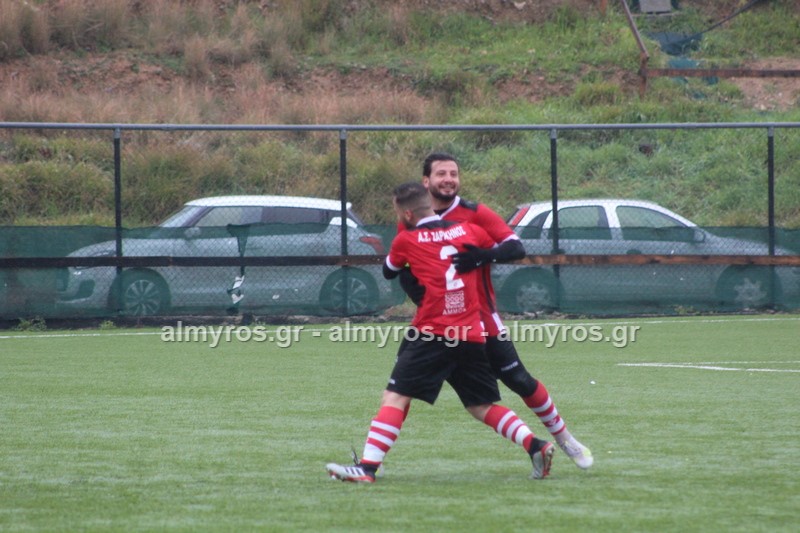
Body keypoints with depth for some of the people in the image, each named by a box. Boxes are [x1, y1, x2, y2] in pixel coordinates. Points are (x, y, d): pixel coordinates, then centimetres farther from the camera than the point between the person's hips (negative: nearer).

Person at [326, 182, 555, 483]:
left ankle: (368, 466, -19)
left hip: (432, 333, -5)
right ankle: (535, 446, 2)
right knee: (482, 406, 17)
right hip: (471, 336, 5)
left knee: (395, 398, -7)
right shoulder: (467, 231, 9)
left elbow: (389, 272, 20)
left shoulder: (406, 240, 1)